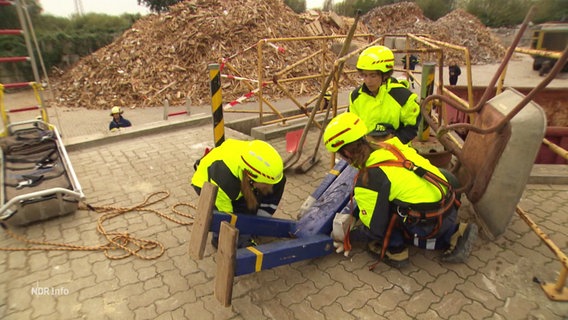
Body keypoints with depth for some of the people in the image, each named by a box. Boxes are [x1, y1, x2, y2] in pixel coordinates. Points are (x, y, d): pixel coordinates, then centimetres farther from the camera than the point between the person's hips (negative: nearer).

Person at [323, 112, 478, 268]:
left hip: (431, 225, -8)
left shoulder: (368, 181, -21)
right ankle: (453, 234, 19)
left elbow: (375, 227, -11)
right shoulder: (391, 145, 1)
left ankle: (395, 250, 10)